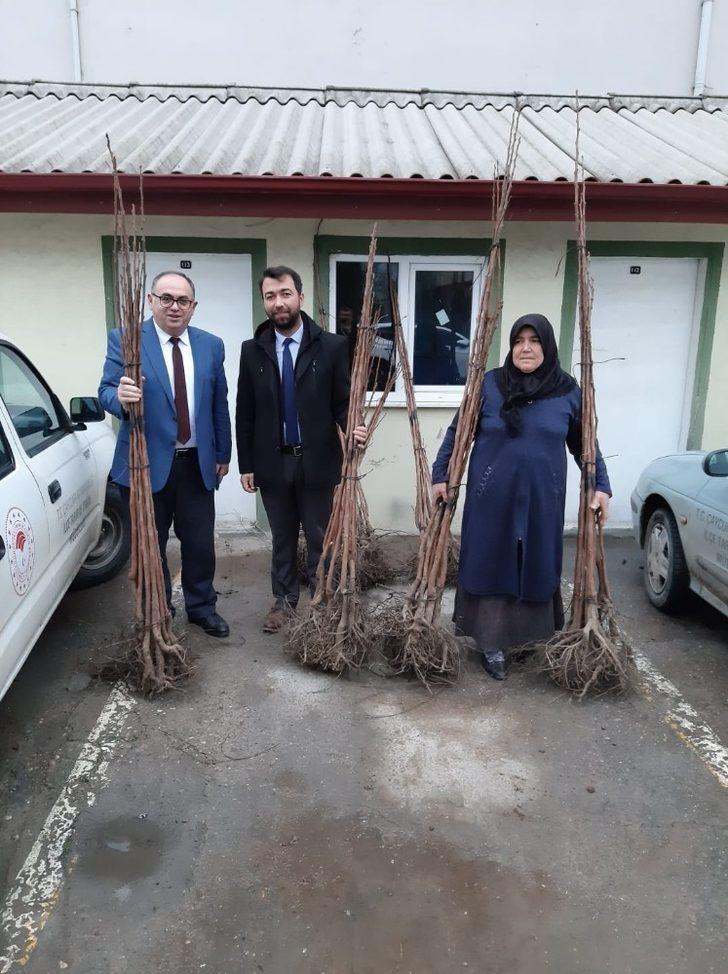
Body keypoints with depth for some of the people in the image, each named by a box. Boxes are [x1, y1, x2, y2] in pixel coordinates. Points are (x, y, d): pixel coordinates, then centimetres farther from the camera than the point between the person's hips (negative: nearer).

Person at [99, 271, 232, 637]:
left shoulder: (211, 345, 6)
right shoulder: (124, 340, -4)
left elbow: (219, 404, 10)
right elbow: (106, 391, -10)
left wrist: (223, 453, 11)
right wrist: (121, 397, -33)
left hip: (197, 464, 3)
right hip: (147, 463, -2)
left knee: (200, 543, 10)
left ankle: (202, 607, 31)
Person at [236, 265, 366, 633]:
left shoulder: (332, 346, -5)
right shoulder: (252, 350, 1)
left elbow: (343, 402, -2)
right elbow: (245, 413, 4)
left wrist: (352, 429, -24)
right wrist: (246, 464, 2)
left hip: (317, 461, -2)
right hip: (272, 462, 2)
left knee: (321, 538, 10)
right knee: (282, 538, 16)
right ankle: (283, 600, 31)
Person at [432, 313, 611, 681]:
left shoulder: (568, 391, 1)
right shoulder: (489, 384, -4)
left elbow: (584, 444, 9)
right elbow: (457, 432, 3)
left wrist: (601, 485, 2)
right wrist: (440, 476, 0)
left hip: (541, 500, 2)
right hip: (494, 499, -1)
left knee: (538, 567, 11)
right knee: (491, 565, 4)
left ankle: (530, 636, 31)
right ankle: (492, 644, 17)